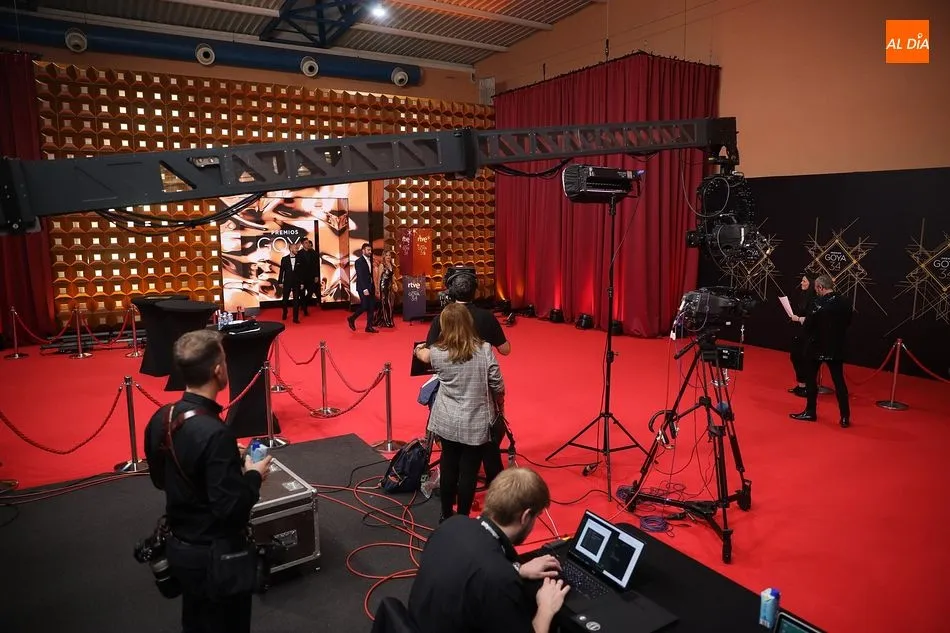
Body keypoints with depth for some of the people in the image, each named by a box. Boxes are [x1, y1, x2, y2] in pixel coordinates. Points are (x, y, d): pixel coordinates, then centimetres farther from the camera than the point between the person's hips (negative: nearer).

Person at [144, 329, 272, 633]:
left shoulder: (160, 420, -6)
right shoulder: (215, 433, -31)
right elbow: (231, 509, -28)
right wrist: (254, 476, -12)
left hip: (178, 548, 7)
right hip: (215, 555, -7)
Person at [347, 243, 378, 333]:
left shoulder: (370, 260, 12)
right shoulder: (359, 261, -11)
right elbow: (360, 276, -17)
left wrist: (372, 287, 6)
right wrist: (364, 289, -22)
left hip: (370, 287, 7)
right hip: (363, 288, -7)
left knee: (371, 307, 4)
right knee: (364, 306, -7)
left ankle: (369, 326, 9)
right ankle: (352, 319, 14)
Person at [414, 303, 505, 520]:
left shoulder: (437, 353, -7)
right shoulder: (485, 350, -12)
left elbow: (425, 356, 18)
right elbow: (498, 386, -7)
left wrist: (419, 350, 42)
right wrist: (500, 408, 13)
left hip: (447, 422, 2)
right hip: (476, 424, -2)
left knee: (448, 467, 17)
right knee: (469, 471, 8)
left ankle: (447, 516, 33)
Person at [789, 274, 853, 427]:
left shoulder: (819, 303, -18)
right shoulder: (845, 302, -1)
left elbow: (807, 324, -16)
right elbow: (847, 322, 11)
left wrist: (799, 319, 3)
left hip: (816, 347, -5)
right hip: (836, 348, 5)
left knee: (810, 379, 11)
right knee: (839, 381, 8)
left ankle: (810, 412, 18)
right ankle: (845, 417, 7)